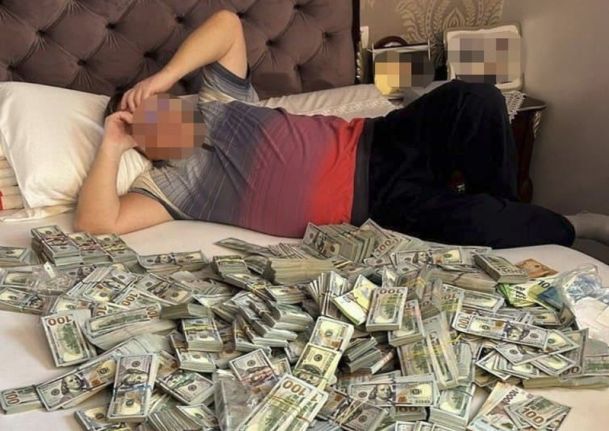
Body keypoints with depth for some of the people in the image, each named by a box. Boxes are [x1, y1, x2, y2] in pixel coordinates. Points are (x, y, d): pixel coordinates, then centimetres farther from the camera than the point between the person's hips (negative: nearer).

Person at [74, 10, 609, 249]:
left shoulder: (218, 102, 13)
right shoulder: (170, 180, 2)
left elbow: (227, 22, 4)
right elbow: (98, 222, -10)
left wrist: (163, 78, -2)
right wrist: (110, 146, -6)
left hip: (370, 143, 4)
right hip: (371, 205, -4)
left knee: (472, 99, -21)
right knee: (472, 223, -29)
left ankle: (505, 208, 3)